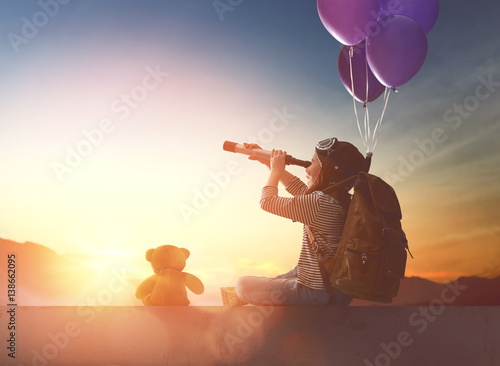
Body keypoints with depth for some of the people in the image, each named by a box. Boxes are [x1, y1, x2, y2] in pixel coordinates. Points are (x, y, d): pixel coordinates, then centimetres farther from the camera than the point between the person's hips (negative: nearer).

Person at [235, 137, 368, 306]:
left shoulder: (319, 203, -27)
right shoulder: (343, 199, 1)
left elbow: (267, 201, -14)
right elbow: (301, 189, 16)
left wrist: (276, 170, 4)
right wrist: (268, 161, 18)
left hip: (317, 294, -9)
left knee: (243, 285, -2)